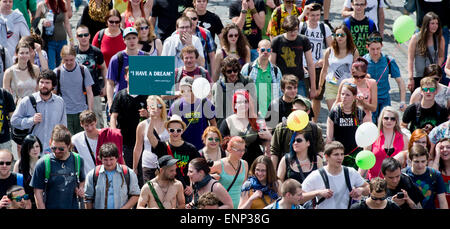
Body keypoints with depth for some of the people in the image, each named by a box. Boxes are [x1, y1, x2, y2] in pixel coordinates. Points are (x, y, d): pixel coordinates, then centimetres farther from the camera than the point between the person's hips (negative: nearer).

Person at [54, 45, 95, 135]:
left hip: (82, 112, 1)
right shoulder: (57, 72, -1)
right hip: (64, 113, -1)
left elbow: (89, 93, 4)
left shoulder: (83, 70, 0)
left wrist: (90, 111, -2)